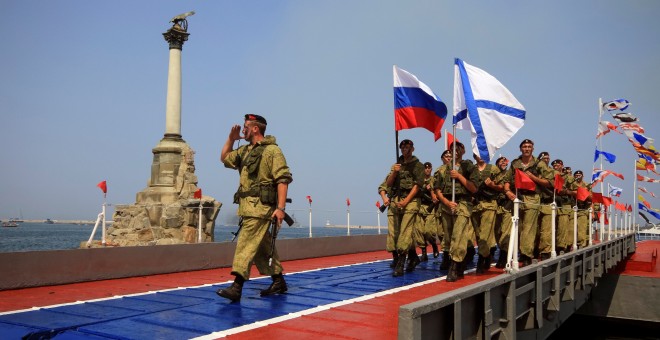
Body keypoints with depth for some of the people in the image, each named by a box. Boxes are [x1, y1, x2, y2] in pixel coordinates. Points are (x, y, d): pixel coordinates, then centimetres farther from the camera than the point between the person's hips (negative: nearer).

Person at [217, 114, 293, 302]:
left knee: (246, 245, -14)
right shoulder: (245, 151, 18)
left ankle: (236, 288, -15)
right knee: (263, 247, 14)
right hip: (248, 206, 9)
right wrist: (231, 138, 19)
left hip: (260, 207, -9)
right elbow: (225, 158, 32)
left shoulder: (272, 150, -8)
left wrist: (280, 207, -22)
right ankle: (279, 282, 24)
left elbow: (283, 179, -15)